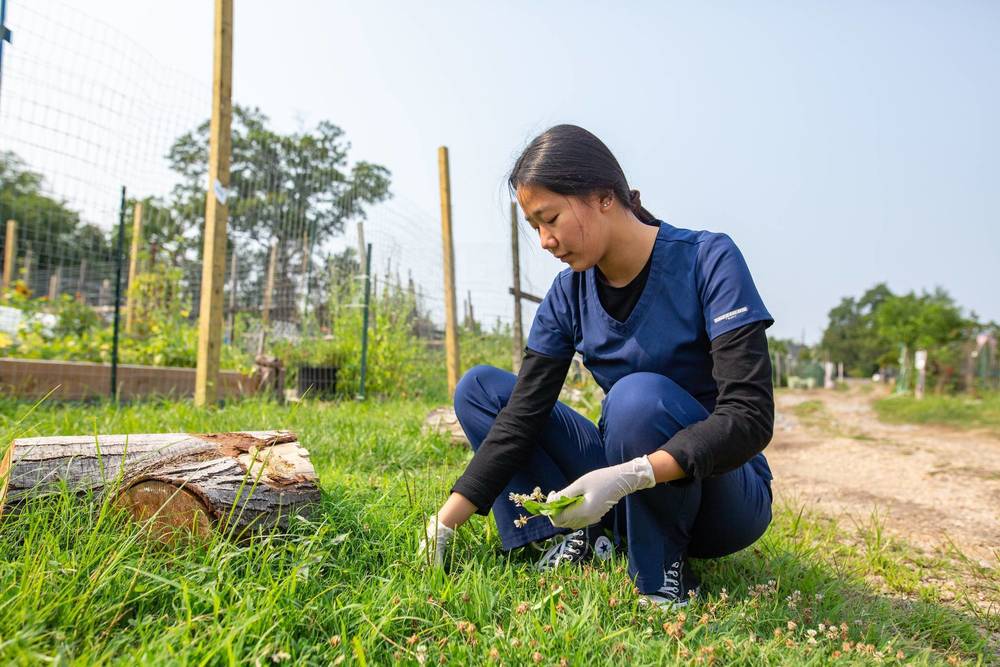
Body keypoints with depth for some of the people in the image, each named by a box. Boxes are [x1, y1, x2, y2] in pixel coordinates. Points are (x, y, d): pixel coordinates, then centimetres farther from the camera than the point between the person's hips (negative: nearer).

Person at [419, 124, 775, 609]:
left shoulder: (708, 261, -18)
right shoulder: (570, 293, -4)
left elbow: (750, 416, -26)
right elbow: (520, 418, -7)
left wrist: (627, 476, -37)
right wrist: (445, 522, -12)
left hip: (726, 497, -4)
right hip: (624, 484, 5)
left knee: (638, 395, -37)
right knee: (480, 388, -2)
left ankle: (663, 579, -13)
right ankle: (577, 539, -12)